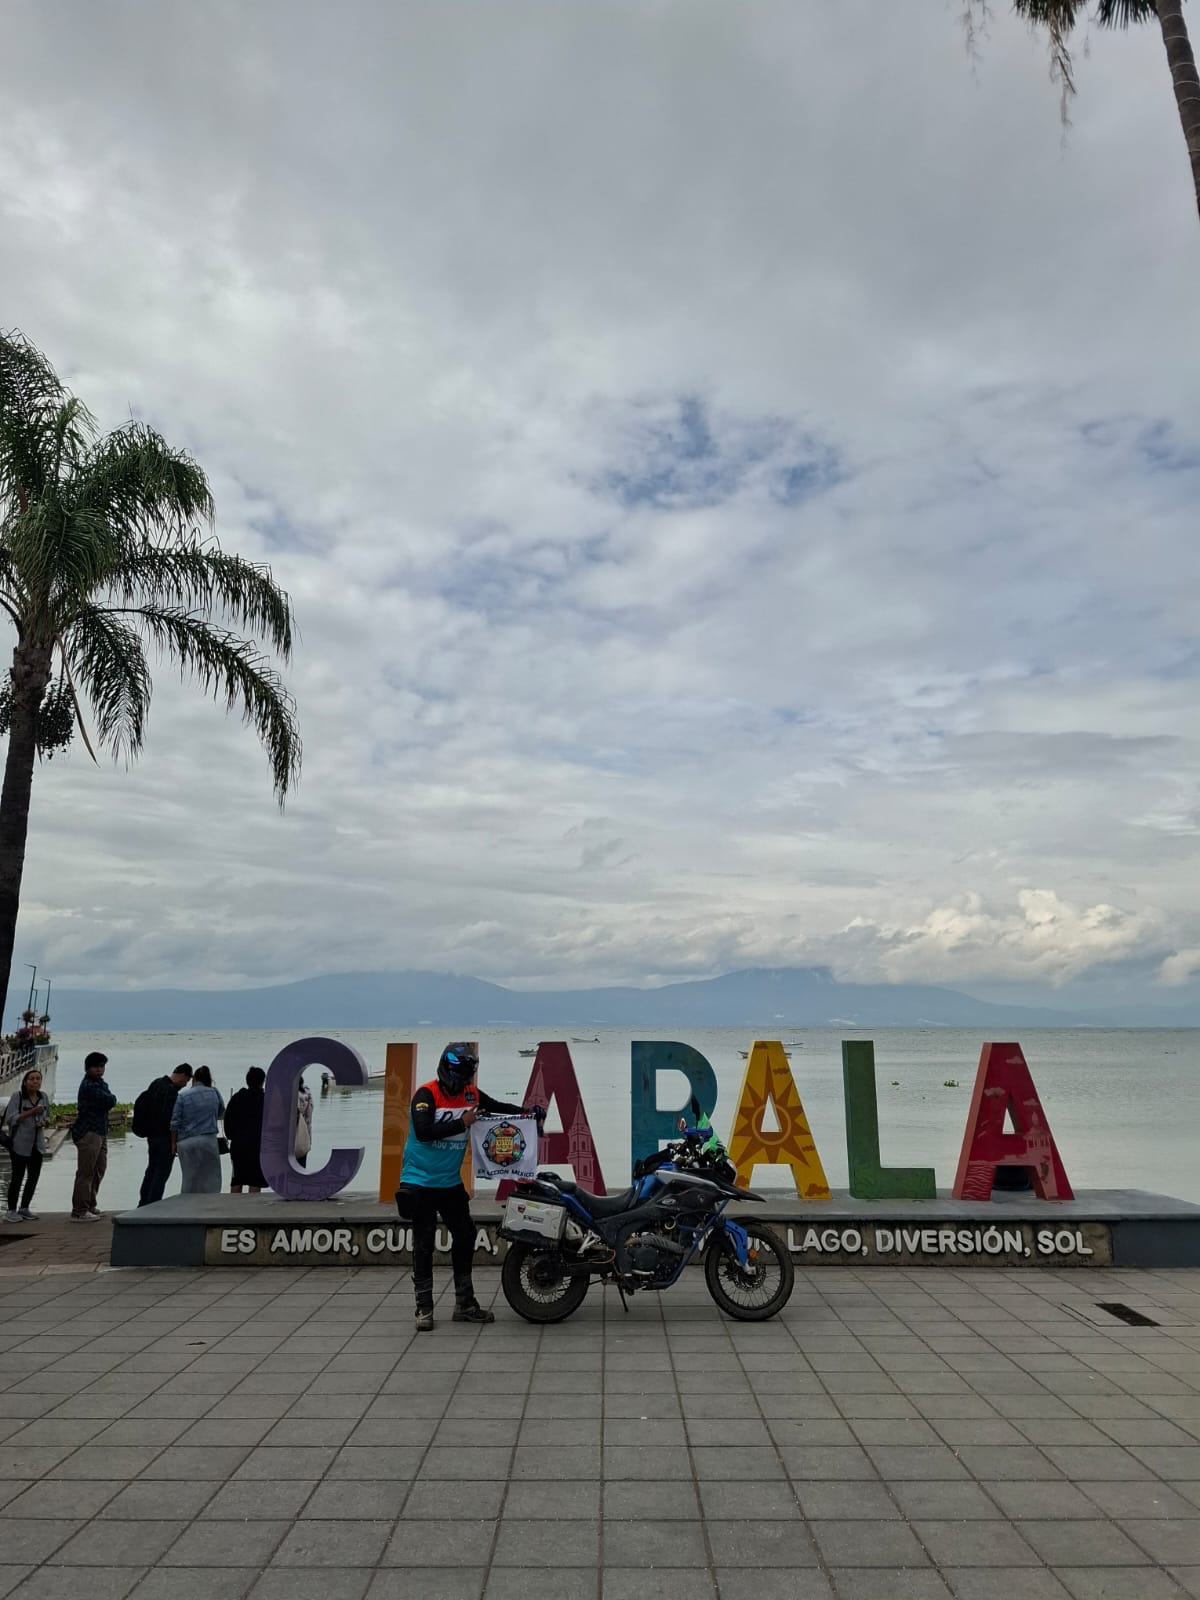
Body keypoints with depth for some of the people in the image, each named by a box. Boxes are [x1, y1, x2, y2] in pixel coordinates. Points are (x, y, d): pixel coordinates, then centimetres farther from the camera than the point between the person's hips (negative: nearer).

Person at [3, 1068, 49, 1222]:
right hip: (20, 1144, -5)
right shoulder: (18, 1096, -11)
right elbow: (10, 1119, -17)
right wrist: (31, 1112, -25)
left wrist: (44, 1122, -5)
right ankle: (11, 1211, 12)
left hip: (37, 1144, 6)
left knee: (34, 1176, 9)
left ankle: (24, 1208, 24)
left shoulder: (43, 1097, 4)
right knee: (18, 1176, -1)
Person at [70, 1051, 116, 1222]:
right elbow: (110, 1101, -18)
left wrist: (108, 1099, -7)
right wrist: (111, 1098, 1)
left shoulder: (100, 1083, 18)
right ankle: (79, 1212, -3)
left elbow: (110, 1101, 11)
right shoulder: (89, 1086, -15)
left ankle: (90, 1206, 27)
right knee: (85, 1173, -7)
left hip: (100, 1132, 10)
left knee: (99, 1171, 17)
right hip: (88, 1133, -10)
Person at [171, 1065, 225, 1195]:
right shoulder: (214, 1093, 4)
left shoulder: (182, 1096, 0)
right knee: (210, 1178, 5)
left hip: (186, 1143, 0)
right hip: (208, 1140, 0)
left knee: (189, 1178, 11)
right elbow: (221, 1112, 19)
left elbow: (175, 1123, -1)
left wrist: (173, 1143, 8)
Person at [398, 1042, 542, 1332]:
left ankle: (465, 1304, 23)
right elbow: (423, 1131, -31)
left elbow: (499, 1107, 13)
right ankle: (424, 1308, 14)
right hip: (420, 1182, -6)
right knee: (424, 1245, 1)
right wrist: (461, 1123, -25)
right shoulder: (427, 1094, -18)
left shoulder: (471, 1095, 0)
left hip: (450, 1182, 6)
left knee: (465, 1237, 10)